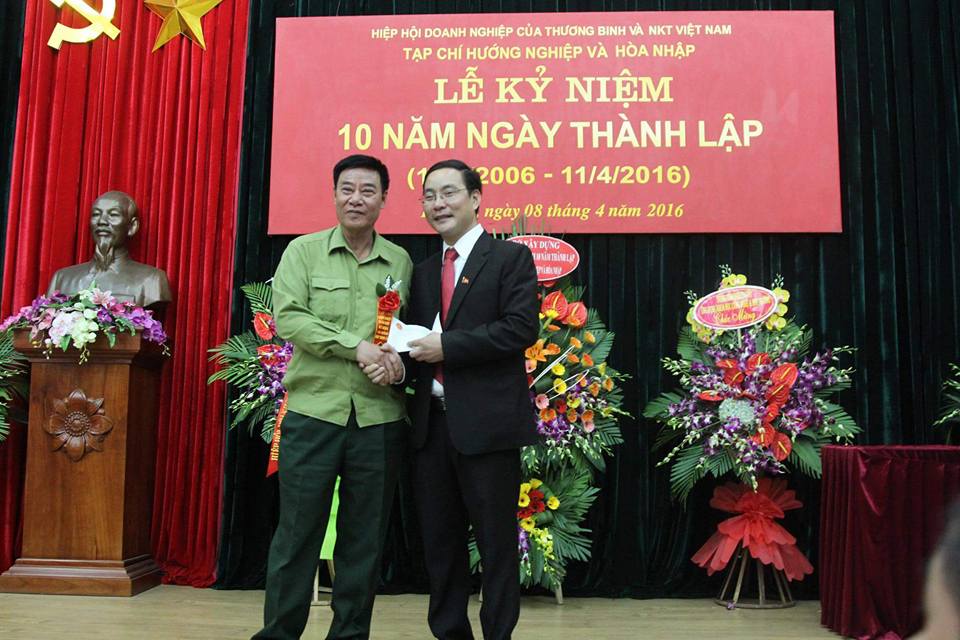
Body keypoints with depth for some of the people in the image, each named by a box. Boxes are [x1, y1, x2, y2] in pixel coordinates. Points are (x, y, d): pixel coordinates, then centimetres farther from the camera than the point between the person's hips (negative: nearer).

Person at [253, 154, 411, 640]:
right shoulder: (303, 251, 3)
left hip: (380, 417, 2)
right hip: (313, 412, -2)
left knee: (365, 537, 10)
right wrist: (356, 347, -16)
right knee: (297, 533, 4)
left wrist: (398, 358, -11)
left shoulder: (401, 262, 9)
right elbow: (287, 318, -8)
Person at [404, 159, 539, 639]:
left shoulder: (510, 257, -1)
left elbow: (522, 328, -13)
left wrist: (447, 346, -16)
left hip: (486, 422, -6)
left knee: (496, 542, 4)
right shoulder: (423, 271, 18)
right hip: (432, 422, 6)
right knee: (439, 541, 14)